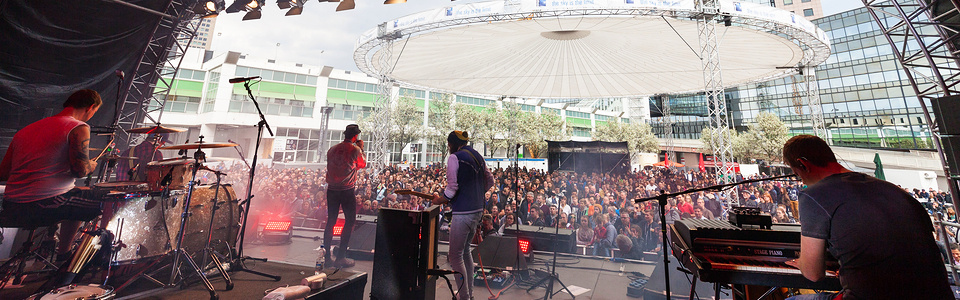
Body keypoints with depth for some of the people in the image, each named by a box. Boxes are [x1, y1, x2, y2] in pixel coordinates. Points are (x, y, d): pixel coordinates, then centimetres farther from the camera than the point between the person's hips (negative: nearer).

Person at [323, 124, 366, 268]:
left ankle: (326, 256, 20)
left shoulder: (332, 149, 8)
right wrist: (361, 148, 18)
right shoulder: (355, 150, -8)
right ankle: (340, 257, 5)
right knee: (350, 221, 5)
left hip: (332, 190, 6)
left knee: (331, 221, 13)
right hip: (347, 190, -6)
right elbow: (363, 164, 8)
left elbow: (330, 167, 19)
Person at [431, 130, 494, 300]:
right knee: (465, 251, 22)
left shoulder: (454, 157, -11)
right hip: (477, 210, 9)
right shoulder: (477, 156, 13)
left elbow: (452, 188, -18)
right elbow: (490, 181, 18)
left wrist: (439, 200, -2)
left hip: (462, 213, -9)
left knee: (455, 256, 3)